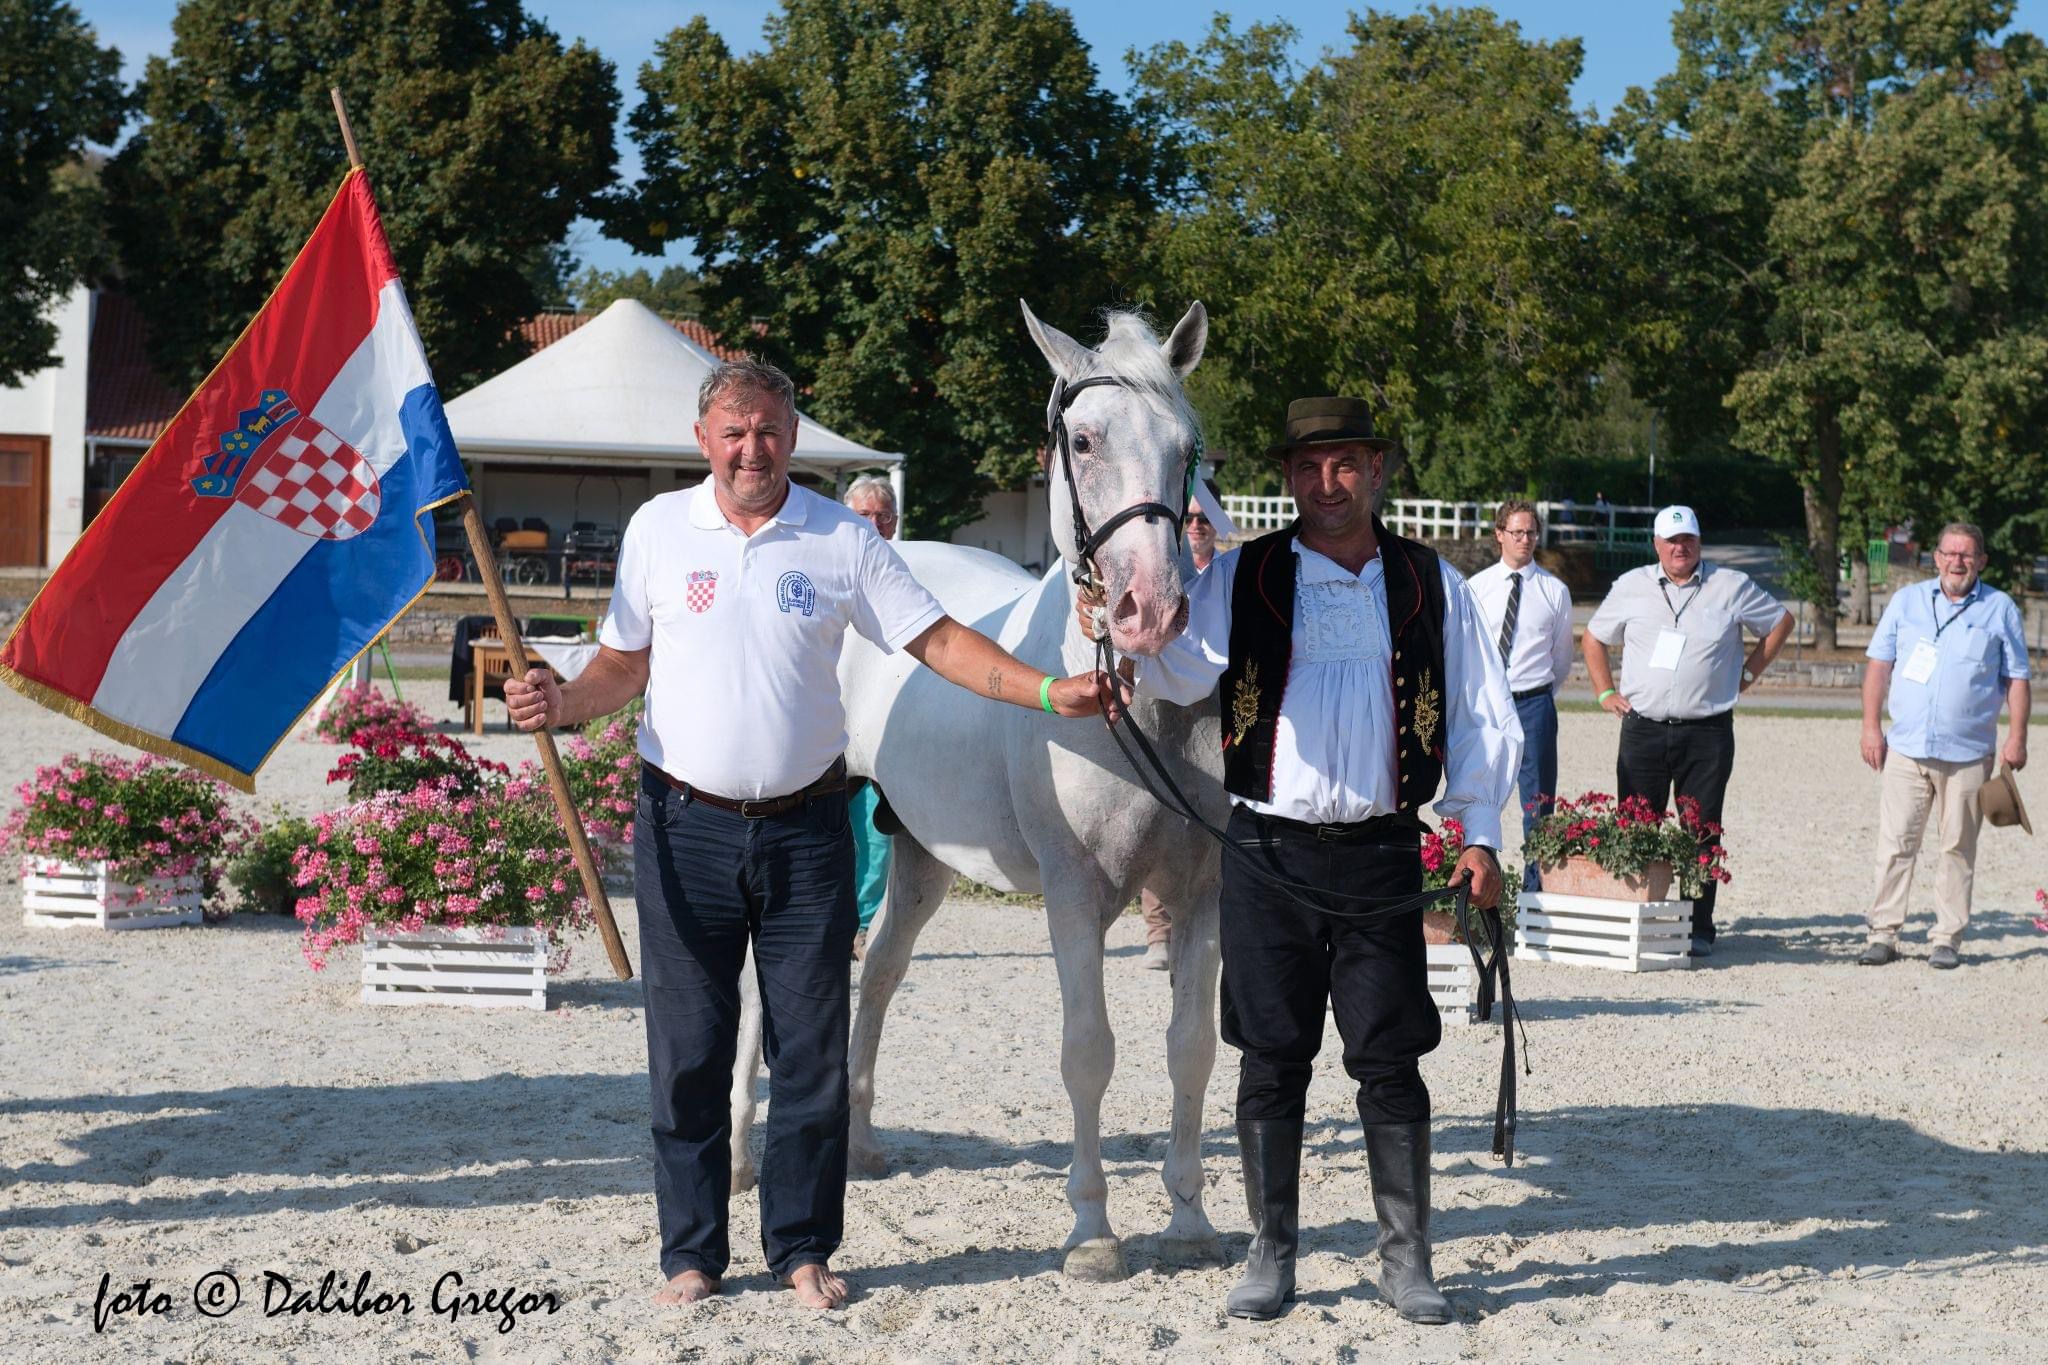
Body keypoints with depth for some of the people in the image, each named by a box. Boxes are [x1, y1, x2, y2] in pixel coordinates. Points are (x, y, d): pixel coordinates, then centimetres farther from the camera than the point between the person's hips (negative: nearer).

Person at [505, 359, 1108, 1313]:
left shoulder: (841, 538, 0)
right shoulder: (658, 528, 3)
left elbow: (937, 641, -2)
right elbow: (625, 663, 9)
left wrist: (1048, 692, -13)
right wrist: (562, 703, -11)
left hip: (805, 829, 0)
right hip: (686, 828, 0)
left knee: (811, 1051, 4)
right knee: (687, 1049, 5)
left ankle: (803, 1248, 18)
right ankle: (692, 1252, 17)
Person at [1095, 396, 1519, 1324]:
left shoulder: (1433, 587, 6)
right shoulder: (1238, 579, 4)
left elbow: (1484, 719, 9)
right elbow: (1180, 672, -10)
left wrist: (1480, 836, 1)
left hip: (1382, 855, 0)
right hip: (1267, 853, 0)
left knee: (1390, 1060, 3)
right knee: (1271, 1058, 6)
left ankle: (1406, 1260, 16)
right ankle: (1271, 1255, 18)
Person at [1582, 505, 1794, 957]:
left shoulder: (1732, 586, 3)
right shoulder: (1631, 586, 8)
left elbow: (1780, 621, 17)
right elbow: (1594, 637, 20)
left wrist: (1748, 673, 10)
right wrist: (1605, 692, 11)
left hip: (1707, 732, -1)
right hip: (1642, 729, 1)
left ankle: (1698, 930, 5)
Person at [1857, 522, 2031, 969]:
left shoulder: (2000, 609, 7)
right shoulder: (1907, 601, 10)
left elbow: (2017, 678, 8)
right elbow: (1879, 665, 11)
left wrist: (2016, 737, -3)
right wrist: (1871, 726, 3)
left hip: (1968, 754, -1)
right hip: (1906, 748, 1)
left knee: (1958, 849, 3)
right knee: (1895, 844, -3)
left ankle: (1947, 939, 10)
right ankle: (1884, 934, 1)